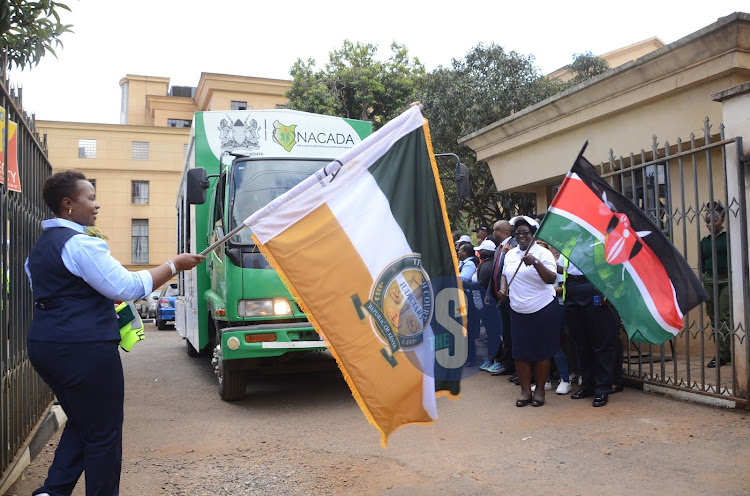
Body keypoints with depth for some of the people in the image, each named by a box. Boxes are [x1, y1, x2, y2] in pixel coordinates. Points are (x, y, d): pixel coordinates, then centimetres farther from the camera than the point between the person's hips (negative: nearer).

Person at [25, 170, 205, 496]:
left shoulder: (41, 246, 15)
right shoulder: (80, 243, -15)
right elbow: (128, 286, -17)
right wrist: (174, 265, -9)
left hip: (44, 344, 10)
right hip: (83, 348, -10)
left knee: (81, 423, 22)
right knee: (103, 434, 3)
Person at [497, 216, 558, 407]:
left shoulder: (543, 253, -7)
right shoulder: (510, 254, 10)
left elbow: (551, 279, -18)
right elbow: (505, 274, 24)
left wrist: (536, 263, -31)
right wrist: (503, 287, 4)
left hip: (543, 310, -4)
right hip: (518, 311, 5)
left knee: (542, 352, 5)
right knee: (520, 352, 6)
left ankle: (540, 390, 18)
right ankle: (525, 391, 17)